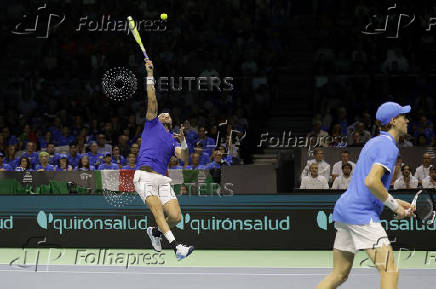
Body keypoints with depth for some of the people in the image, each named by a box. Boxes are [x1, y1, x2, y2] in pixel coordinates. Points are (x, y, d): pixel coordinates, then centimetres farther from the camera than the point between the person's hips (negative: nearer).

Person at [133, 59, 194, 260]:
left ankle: (155, 232, 20)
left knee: (175, 216, -10)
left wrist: (183, 142, -6)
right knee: (158, 209, -23)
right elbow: (152, 103, 8)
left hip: (162, 179, 4)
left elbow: (185, 158, 11)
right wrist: (150, 77, 2)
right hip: (144, 176, -4)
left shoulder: (172, 139, 26)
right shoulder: (152, 124, 21)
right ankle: (176, 246, -36)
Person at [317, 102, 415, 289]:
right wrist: (394, 206, -13)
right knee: (390, 271, -13)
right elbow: (371, 181, -24)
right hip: (361, 214, -10)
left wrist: (395, 202, 19)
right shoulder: (388, 146, -10)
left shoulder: (373, 143, 20)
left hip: (344, 209, 10)